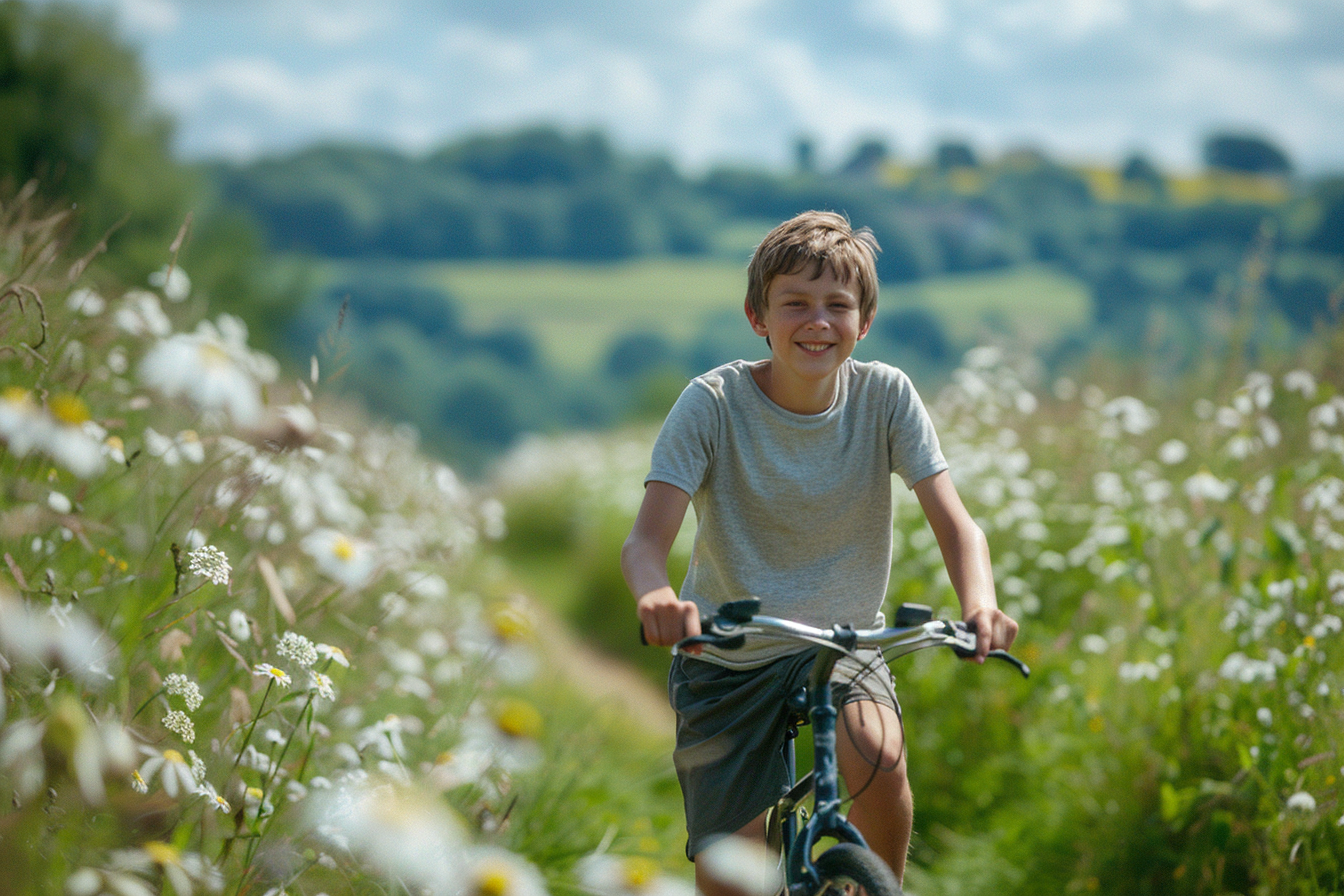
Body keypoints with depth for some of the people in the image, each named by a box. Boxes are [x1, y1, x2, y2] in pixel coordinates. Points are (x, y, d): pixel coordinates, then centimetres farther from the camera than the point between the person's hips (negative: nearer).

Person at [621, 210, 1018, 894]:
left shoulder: (884, 395, -11)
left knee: (878, 755, -30)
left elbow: (953, 520, -17)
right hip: (727, 654, -1)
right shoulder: (714, 403, -17)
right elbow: (647, 539, -25)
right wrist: (657, 599, -50)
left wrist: (979, 604, -40)